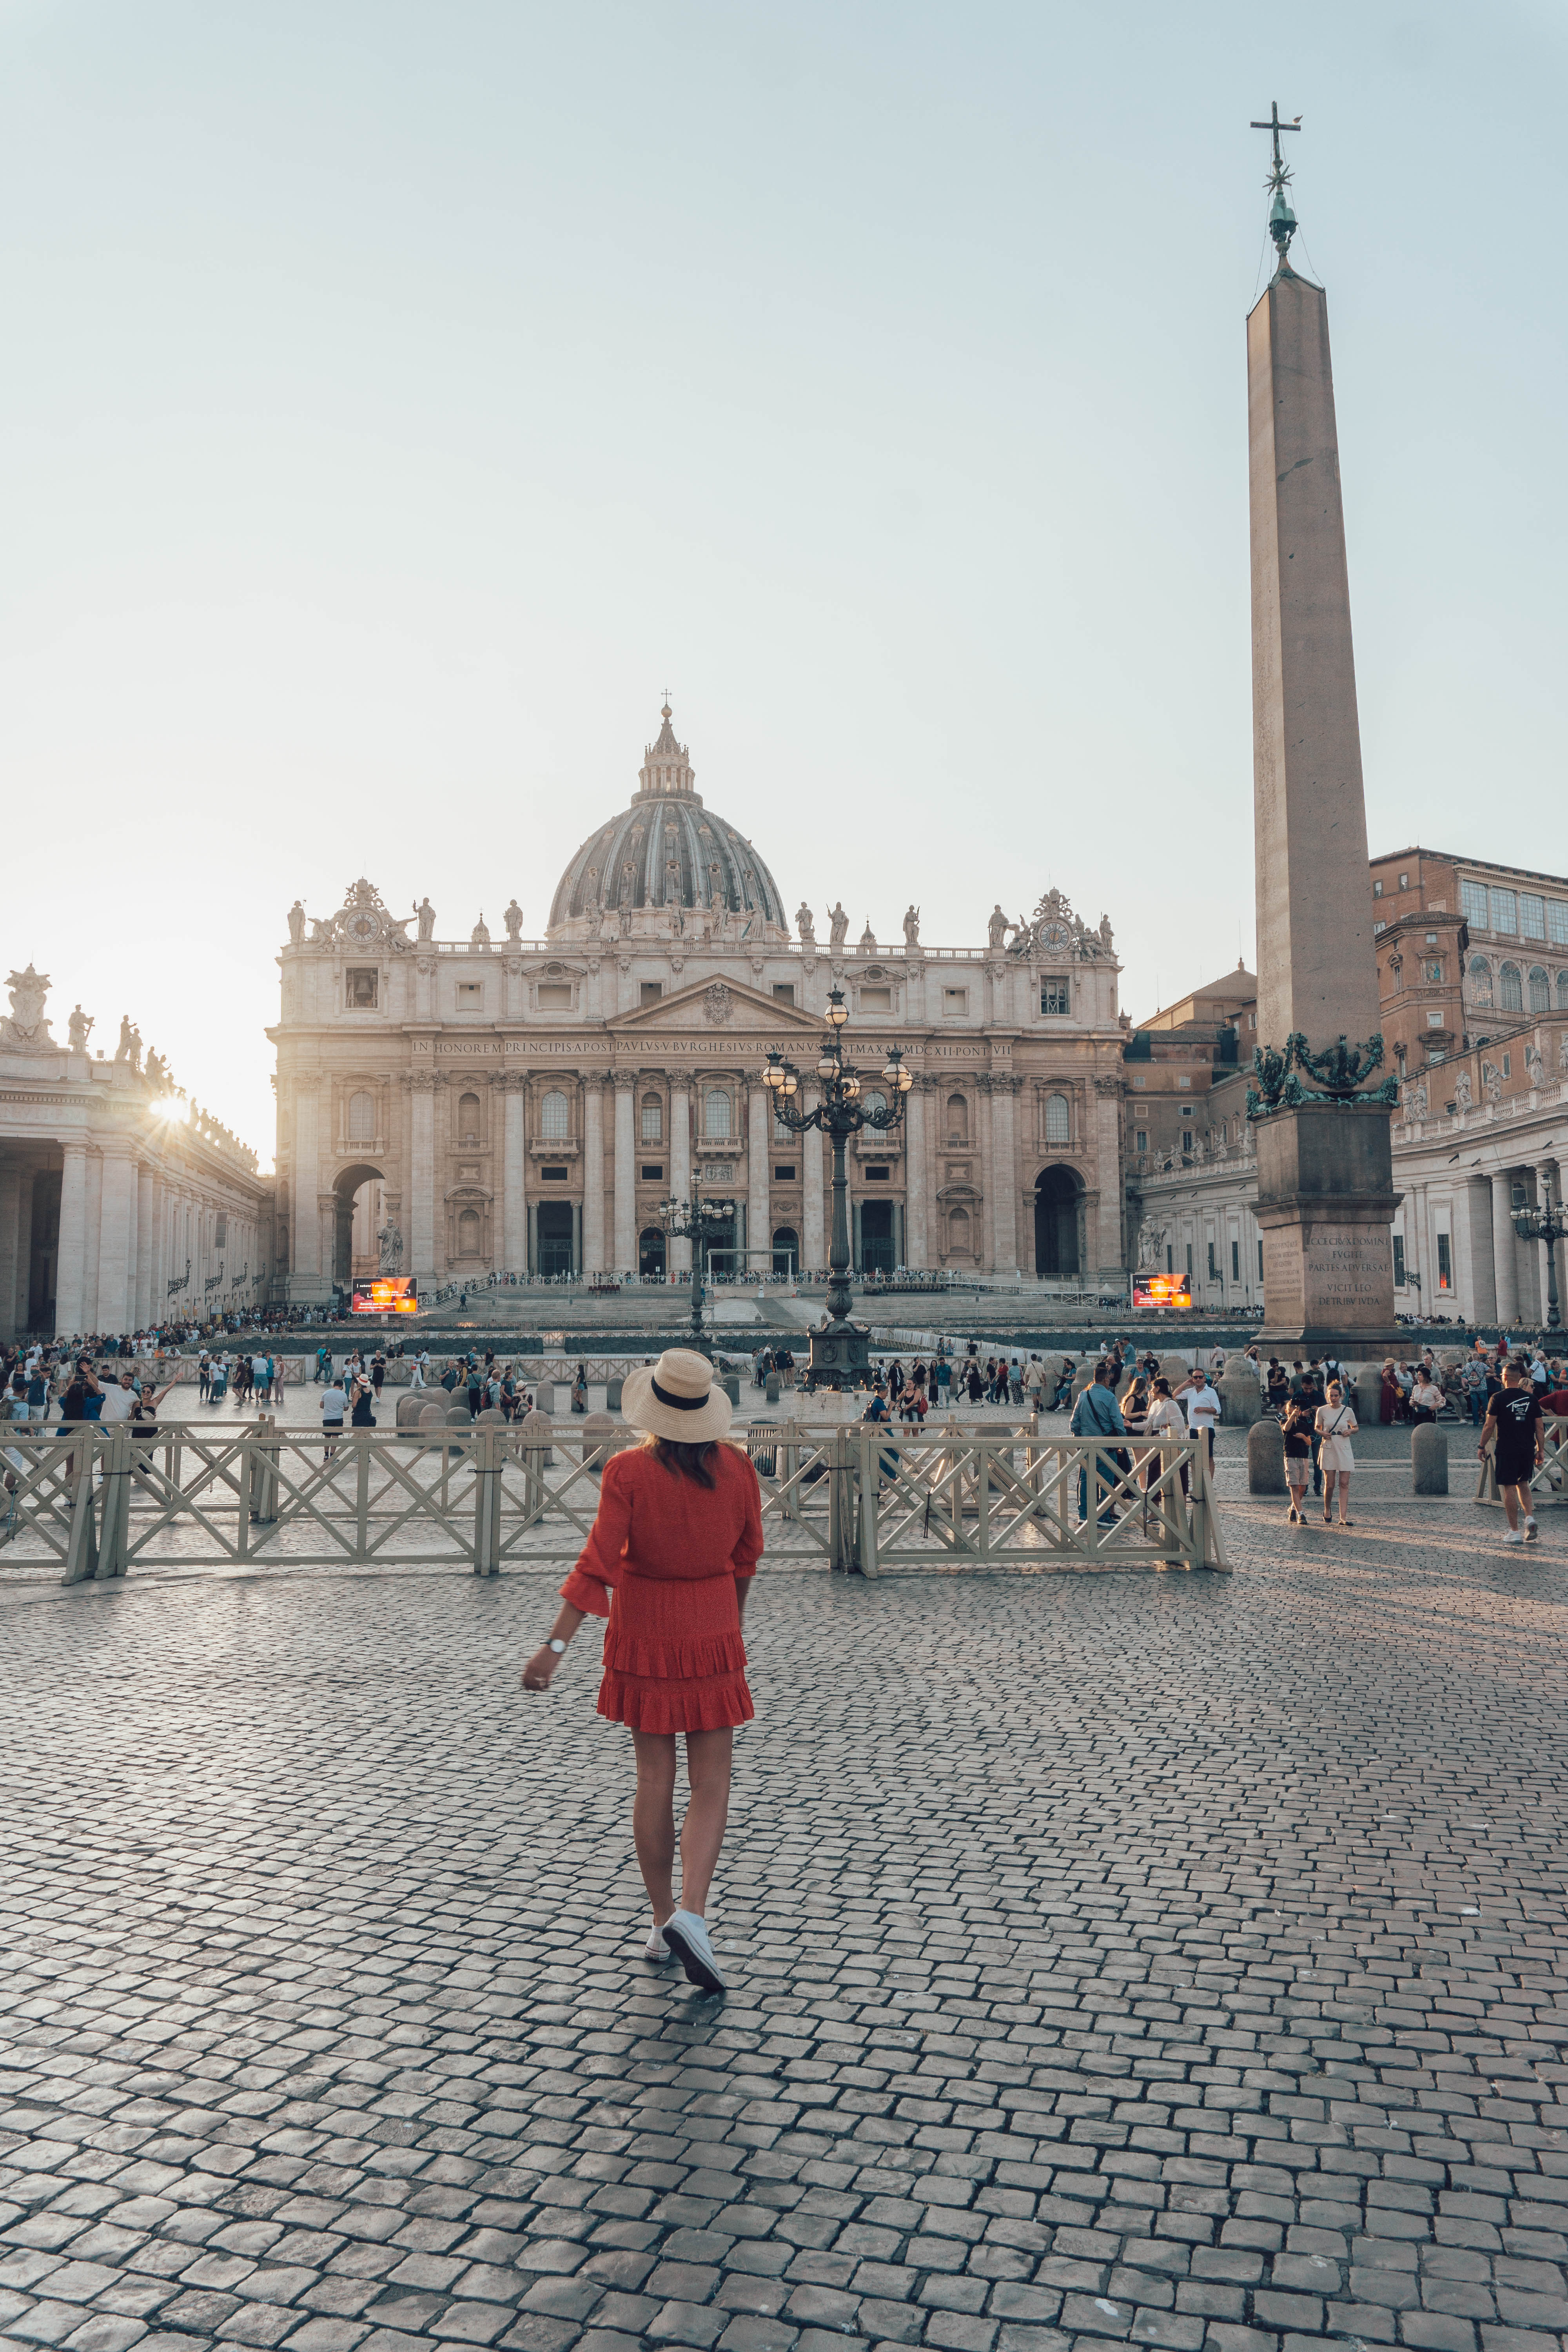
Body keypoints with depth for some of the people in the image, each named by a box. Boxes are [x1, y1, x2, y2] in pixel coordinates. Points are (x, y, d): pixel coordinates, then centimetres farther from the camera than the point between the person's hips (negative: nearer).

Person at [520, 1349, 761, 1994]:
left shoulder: (627, 1471, -13)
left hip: (644, 1633, 0)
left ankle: (662, 1922, 21)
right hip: (712, 1635, 0)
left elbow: (599, 1562, -20)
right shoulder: (736, 1467, -5)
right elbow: (747, 1555, 7)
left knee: (655, 1780, 12)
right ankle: (691, 1914, -12)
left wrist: (555, 1647, -19)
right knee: (711, 1783, 5)